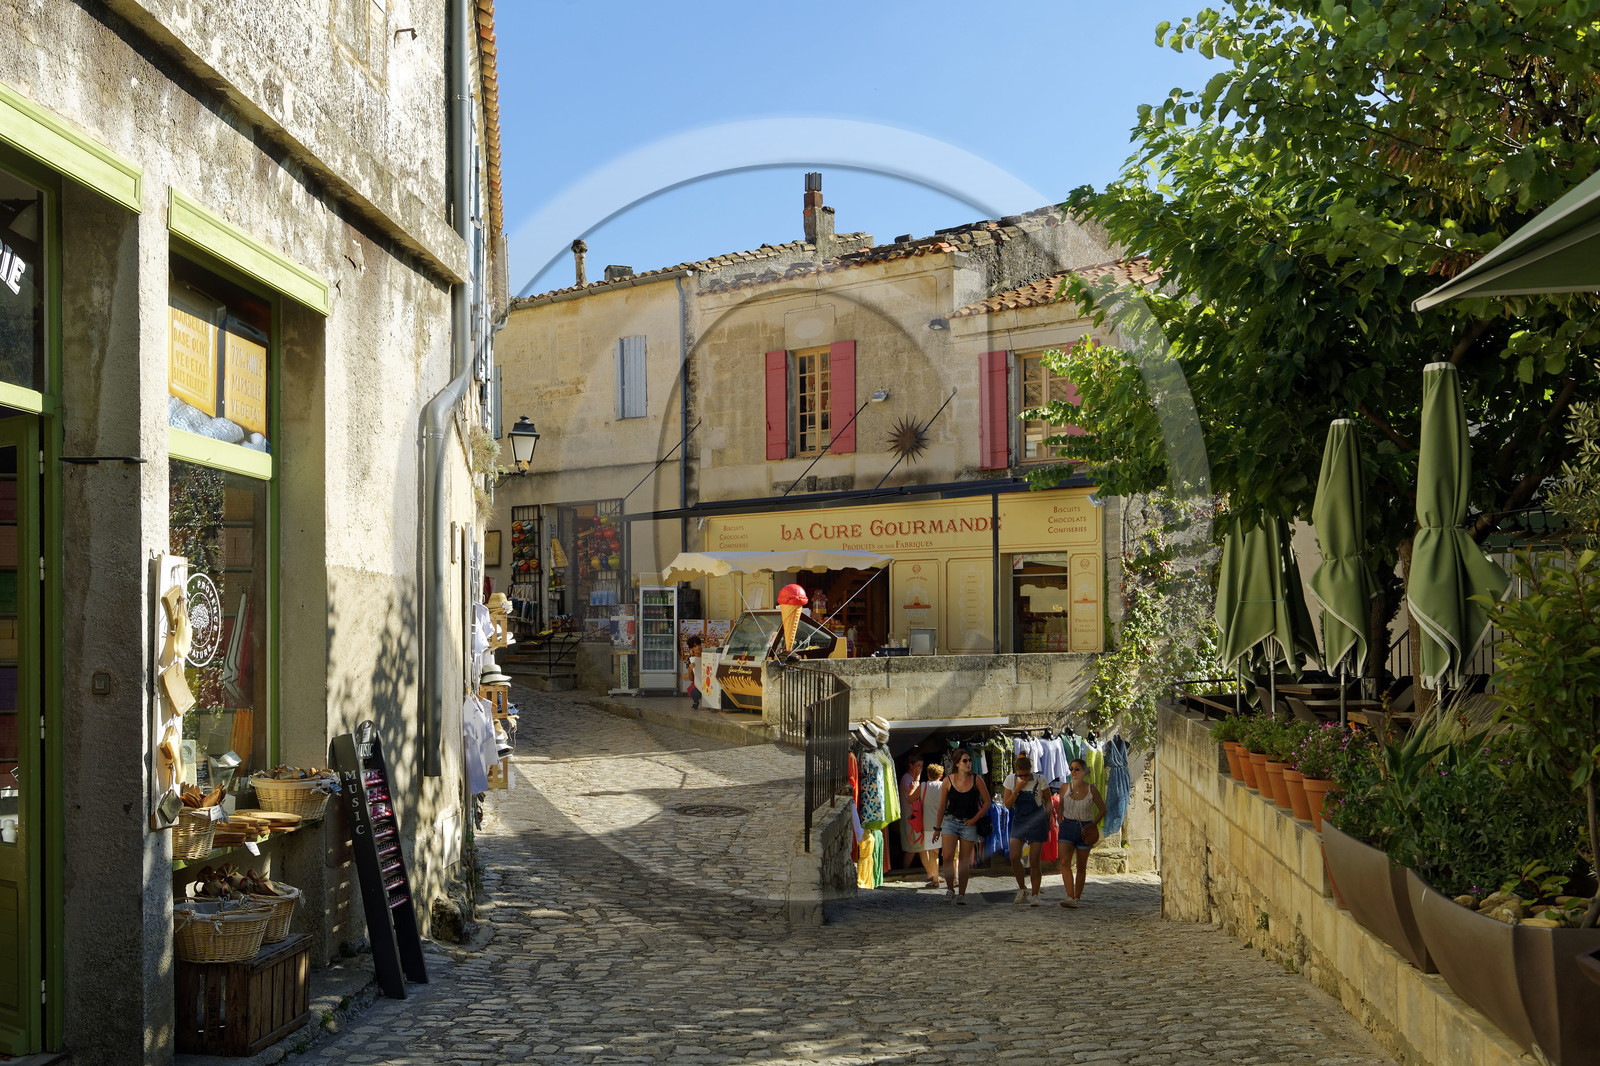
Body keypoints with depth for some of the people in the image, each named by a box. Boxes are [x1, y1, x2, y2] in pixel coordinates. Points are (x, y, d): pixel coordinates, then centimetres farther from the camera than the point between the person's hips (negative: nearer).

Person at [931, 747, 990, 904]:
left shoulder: (976, 780, -2)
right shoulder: (948, 781, -2)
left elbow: (987, 803, 4)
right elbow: (942, 806, 7)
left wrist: (974, 819, -6)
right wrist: (937, 828, 9)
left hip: (969, 824, 0)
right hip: (950, 821, 0)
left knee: (964, 860, 4)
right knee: (947, 856, -14)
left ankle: (961, 894, 13)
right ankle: (950, 888, 3)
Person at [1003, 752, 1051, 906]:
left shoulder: (1040, 780, -11)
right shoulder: (1011, 779, -5)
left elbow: (1048, 801, 4)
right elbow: (1007, 805, -5)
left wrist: (1048, 821, 4)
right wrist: (1017, 789, -18)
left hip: (1037, 822, -2)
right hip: (1019, 822, 2)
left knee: (1034, 861, -3)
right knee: (1014, 857, -12)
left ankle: (1035, 895, 12)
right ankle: (1022, 889, 9)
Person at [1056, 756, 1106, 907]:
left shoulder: (1091, 789, -6)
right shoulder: (1065, 788, -1)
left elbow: (1102, 809, 5)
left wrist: (1093, 824, -7)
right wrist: (1060, 822, 11)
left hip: (1084, 829, -1)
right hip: (1067, 827, 1)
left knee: (1081, 867, 6)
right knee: (1065, 862, -17)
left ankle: (1077, 898, 18)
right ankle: (1070, 897, -23)